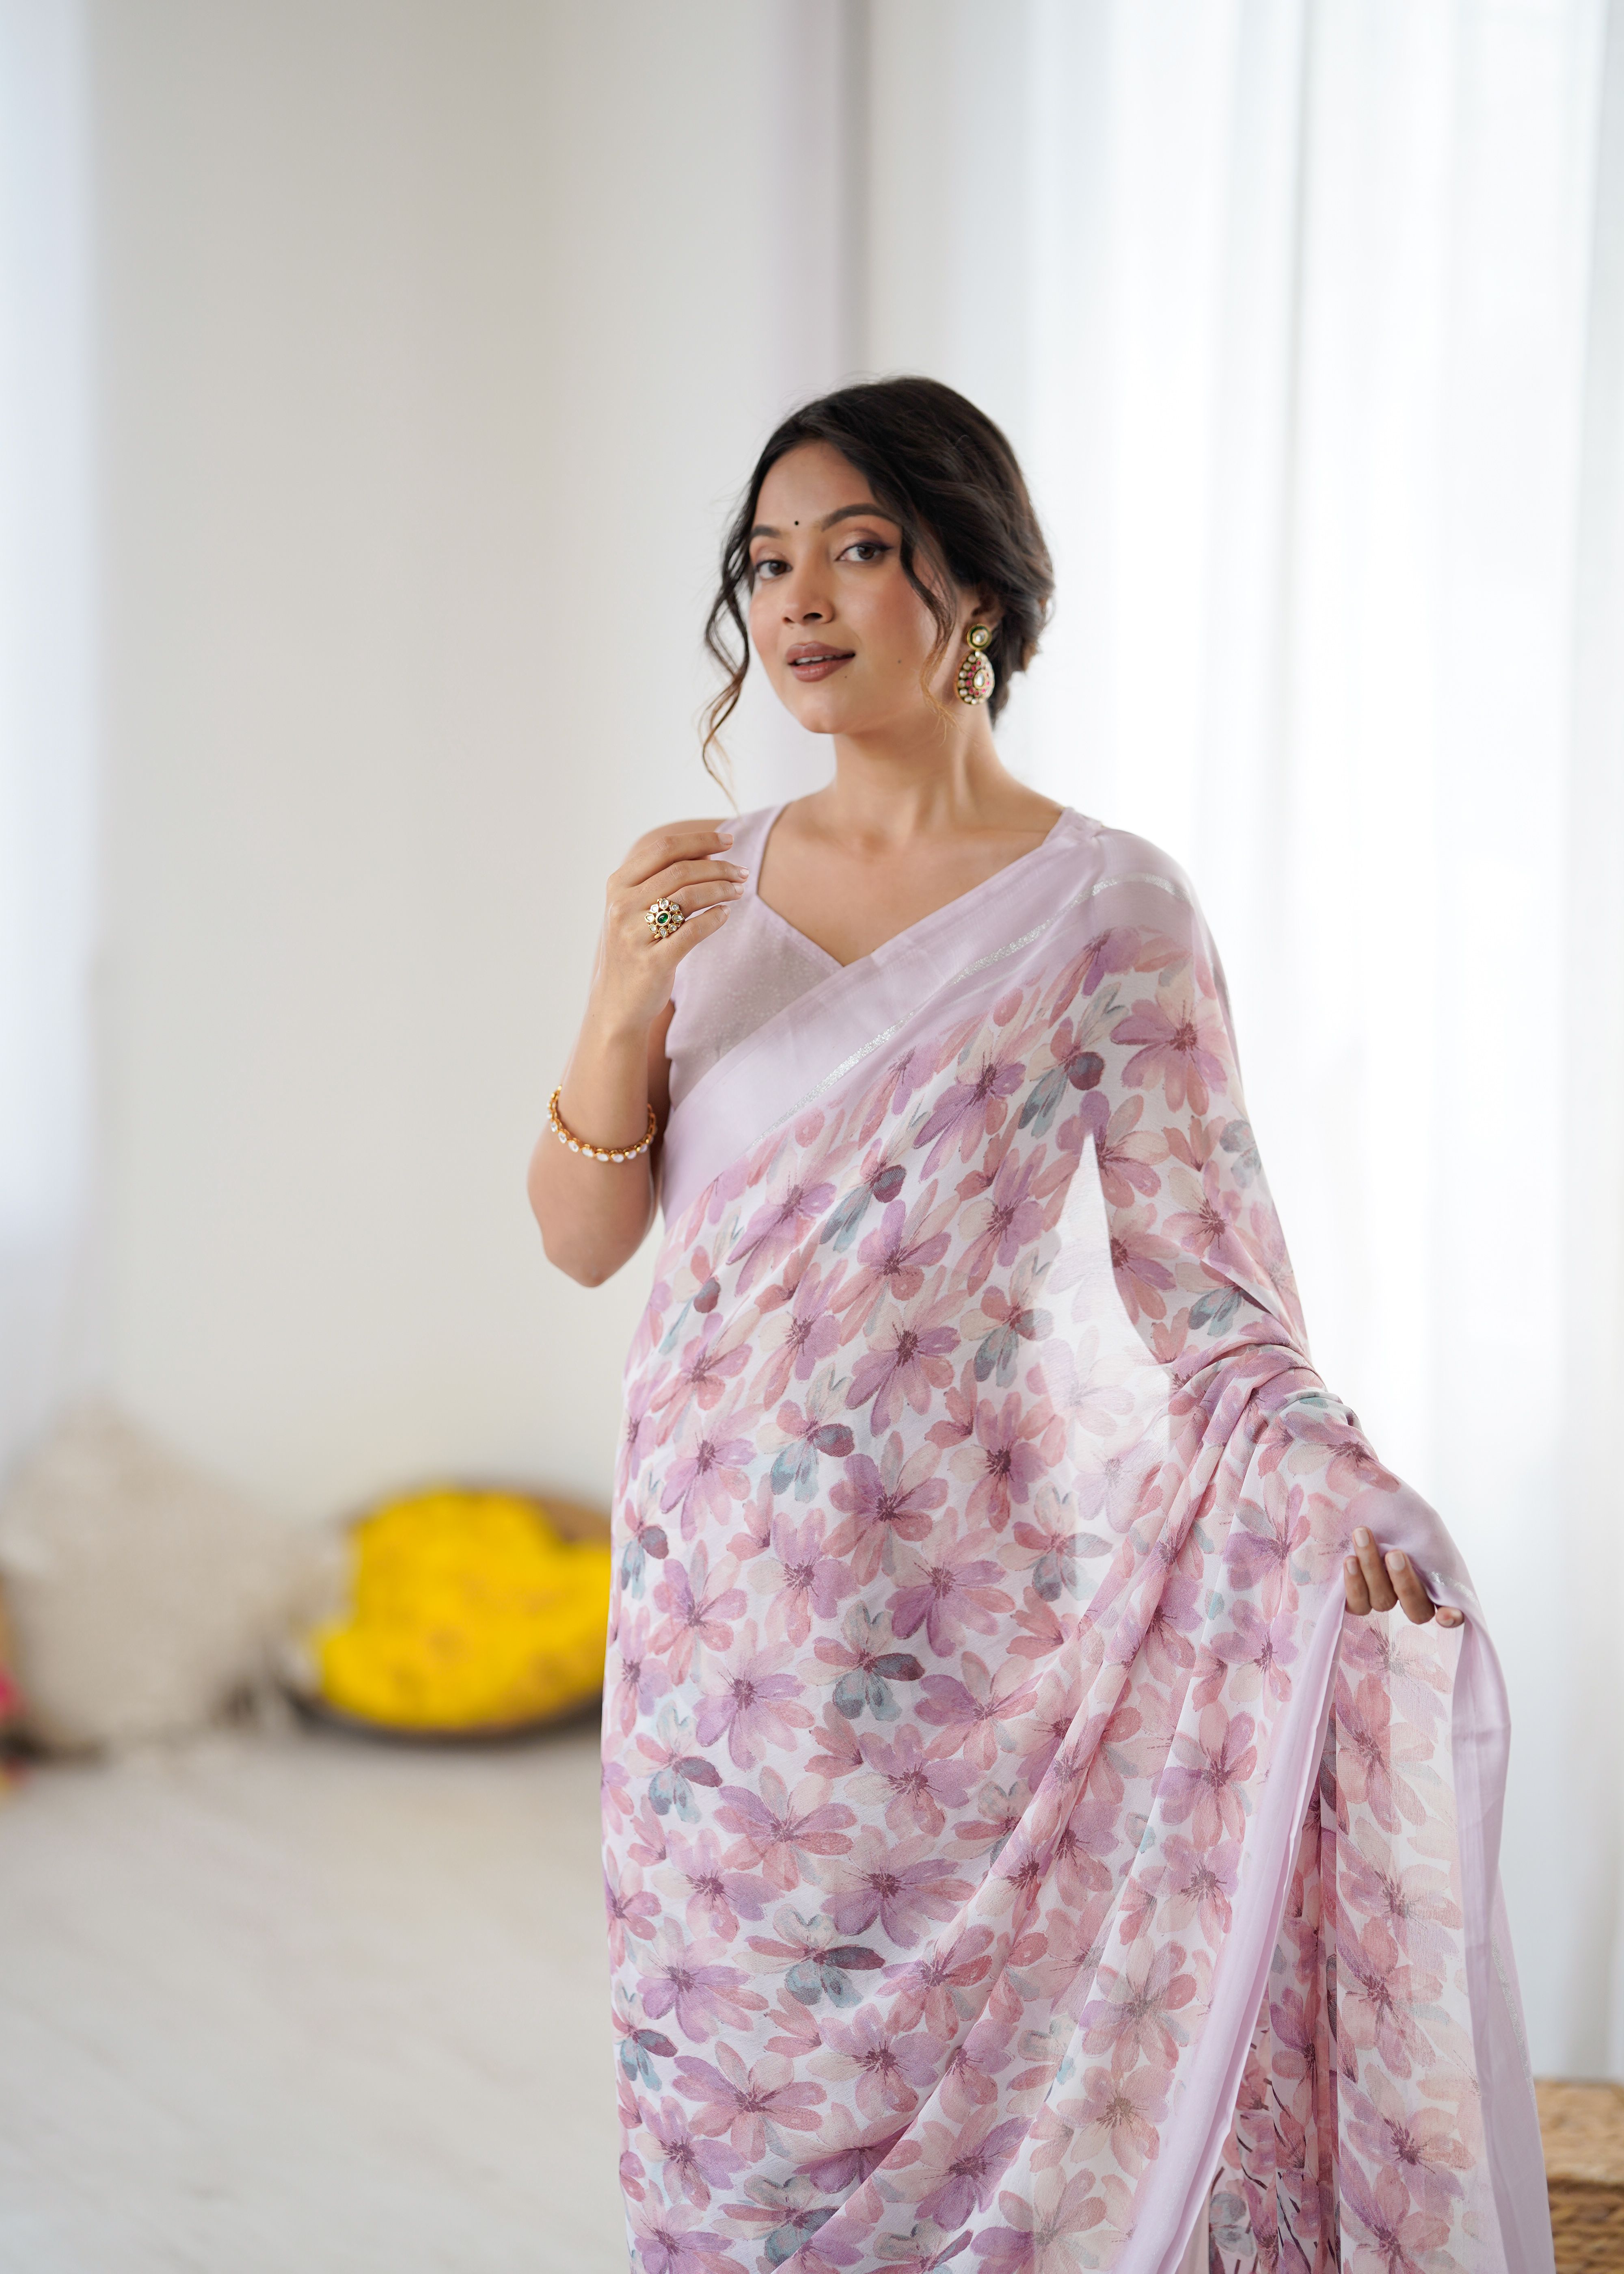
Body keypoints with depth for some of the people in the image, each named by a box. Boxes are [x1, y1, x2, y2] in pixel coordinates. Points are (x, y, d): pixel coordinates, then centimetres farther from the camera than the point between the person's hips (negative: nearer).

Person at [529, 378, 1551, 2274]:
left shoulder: (1105, 910, -6)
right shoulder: (708, 888, 7)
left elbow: (1195, 1277, -10)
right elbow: (583, 1241, 7)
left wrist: (1319, 1474, -29)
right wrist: (621, 1011, -11)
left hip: (952, 1609, -4)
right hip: (711, 1603, 4)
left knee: (949, 2102, 3)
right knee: (720, 2097, 12)